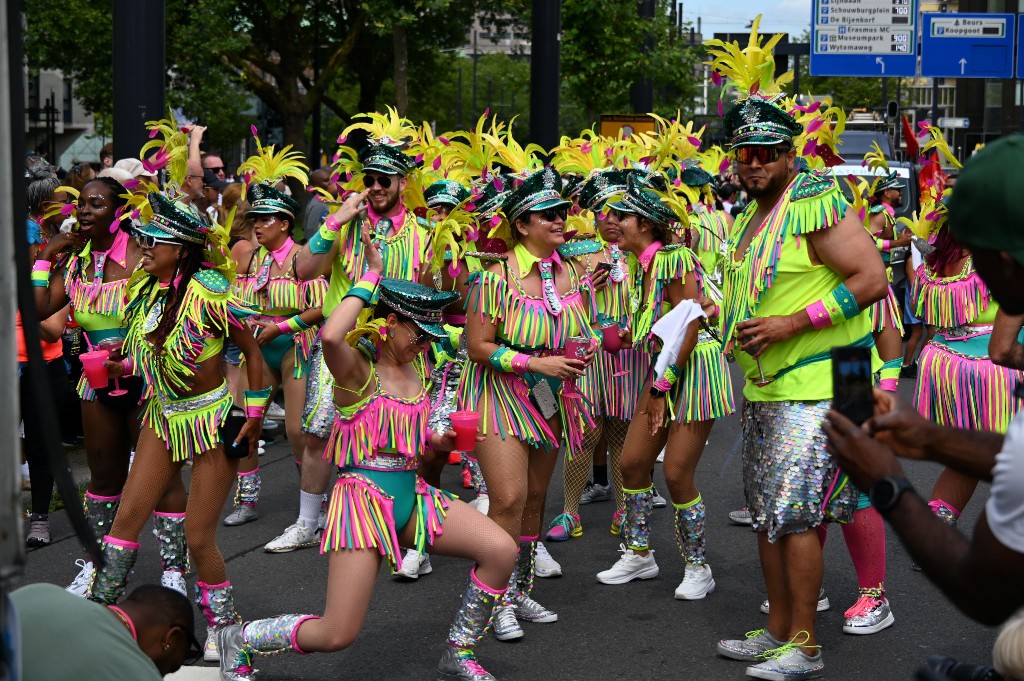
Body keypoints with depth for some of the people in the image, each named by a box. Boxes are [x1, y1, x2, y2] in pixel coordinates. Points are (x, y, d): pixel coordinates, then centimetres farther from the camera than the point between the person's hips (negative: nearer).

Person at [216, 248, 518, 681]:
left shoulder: (415, 369, 10)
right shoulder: (357, 368, -12)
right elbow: (330, 337, -38)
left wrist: (439, 441, 7)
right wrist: (371, 277, -25)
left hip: (411, 495, 7)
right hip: (363, 496, -7)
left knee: (501, 551, -11)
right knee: (337, 636, -12)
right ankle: (240, 641, 17)